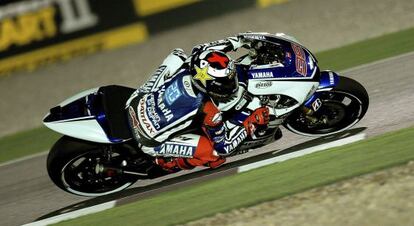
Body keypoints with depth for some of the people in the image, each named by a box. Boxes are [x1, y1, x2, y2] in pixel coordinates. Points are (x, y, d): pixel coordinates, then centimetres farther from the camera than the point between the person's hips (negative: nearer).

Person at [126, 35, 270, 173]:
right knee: (214, 152, -14)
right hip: (149, 141, -7)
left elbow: (200, 51, 11)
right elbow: (223, 147, -15)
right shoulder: (207, 109, -29)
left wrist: (233, 42, 16)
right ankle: (168, 162, 7)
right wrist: (252, 123, -10)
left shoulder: (187, 64, -15)